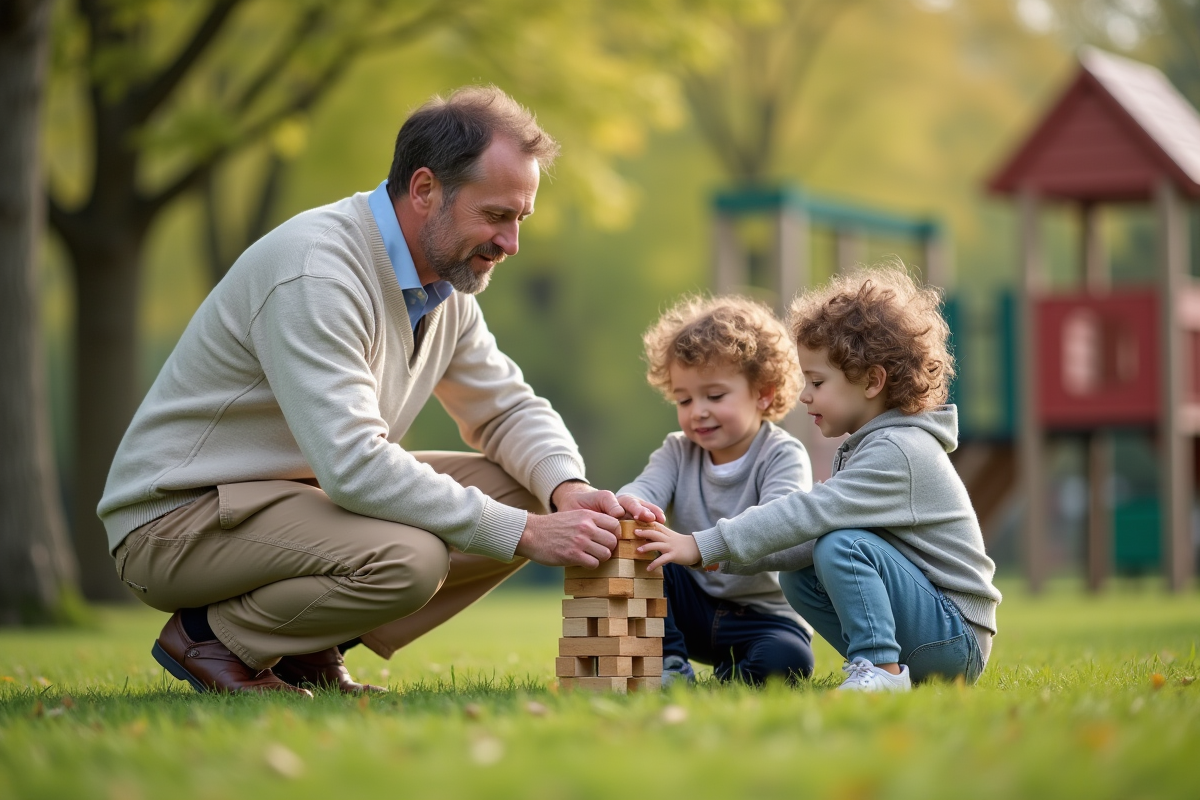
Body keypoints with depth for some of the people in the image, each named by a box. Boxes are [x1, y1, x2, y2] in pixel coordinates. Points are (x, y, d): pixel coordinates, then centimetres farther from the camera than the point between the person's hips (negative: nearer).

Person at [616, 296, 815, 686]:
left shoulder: (784, 456, -12)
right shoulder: (678, 452, 6)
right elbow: (645, 488, -13)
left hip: (764, 616, -4)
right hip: (692, 609, 5)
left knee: (787, 658, -35)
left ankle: (729, 680, -5)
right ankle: (669, 665, -14)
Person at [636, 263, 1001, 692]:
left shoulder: (898, 451, -18)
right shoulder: (868, 446, 14)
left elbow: (809, 513, -26)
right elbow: (816, 536, 11)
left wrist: (704, 546, -25)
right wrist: (725, 555, 0)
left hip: (957, 636, -10)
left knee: (843, 546, -24)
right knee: (797, 577, 9)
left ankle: (880, 668, -22)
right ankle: (882, 665, 5)